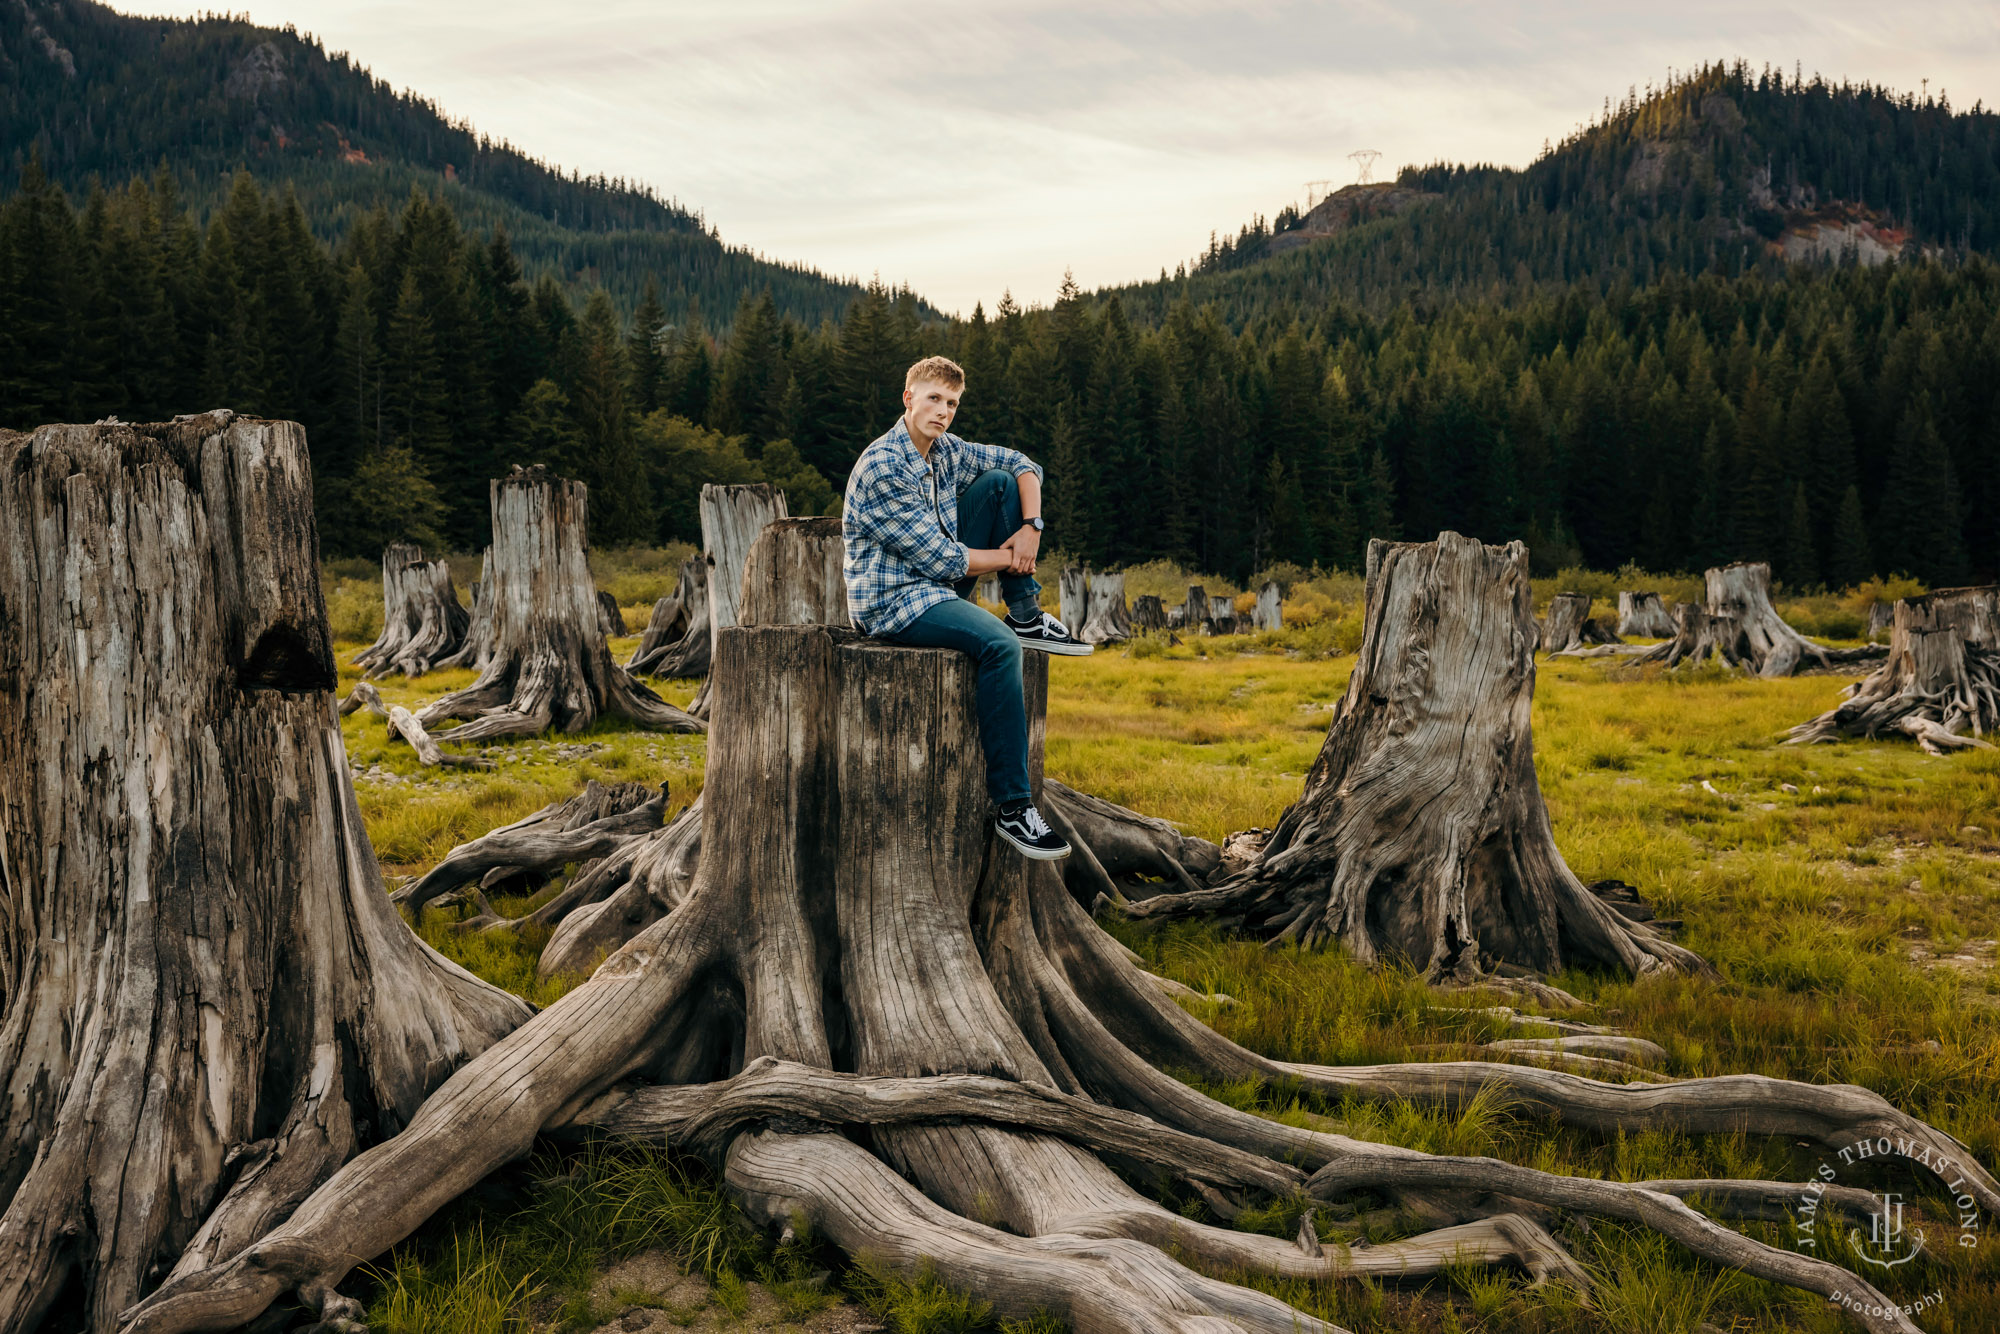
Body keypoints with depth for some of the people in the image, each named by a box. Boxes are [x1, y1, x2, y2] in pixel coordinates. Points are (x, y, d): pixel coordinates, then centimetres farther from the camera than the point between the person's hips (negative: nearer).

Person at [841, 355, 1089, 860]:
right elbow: (940, 559, -21)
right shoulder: (881, 468, -20)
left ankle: (1026, 617, 5)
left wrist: (1030, 527, -2)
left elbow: (1022, 464, 16)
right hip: (893, 602, -8)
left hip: (939, 585, 8)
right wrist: (1008, 557, -7)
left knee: (1000, 482, 2)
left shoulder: (946, 451, 5)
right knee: (999, 645, -33)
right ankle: (1011, 806, -31)